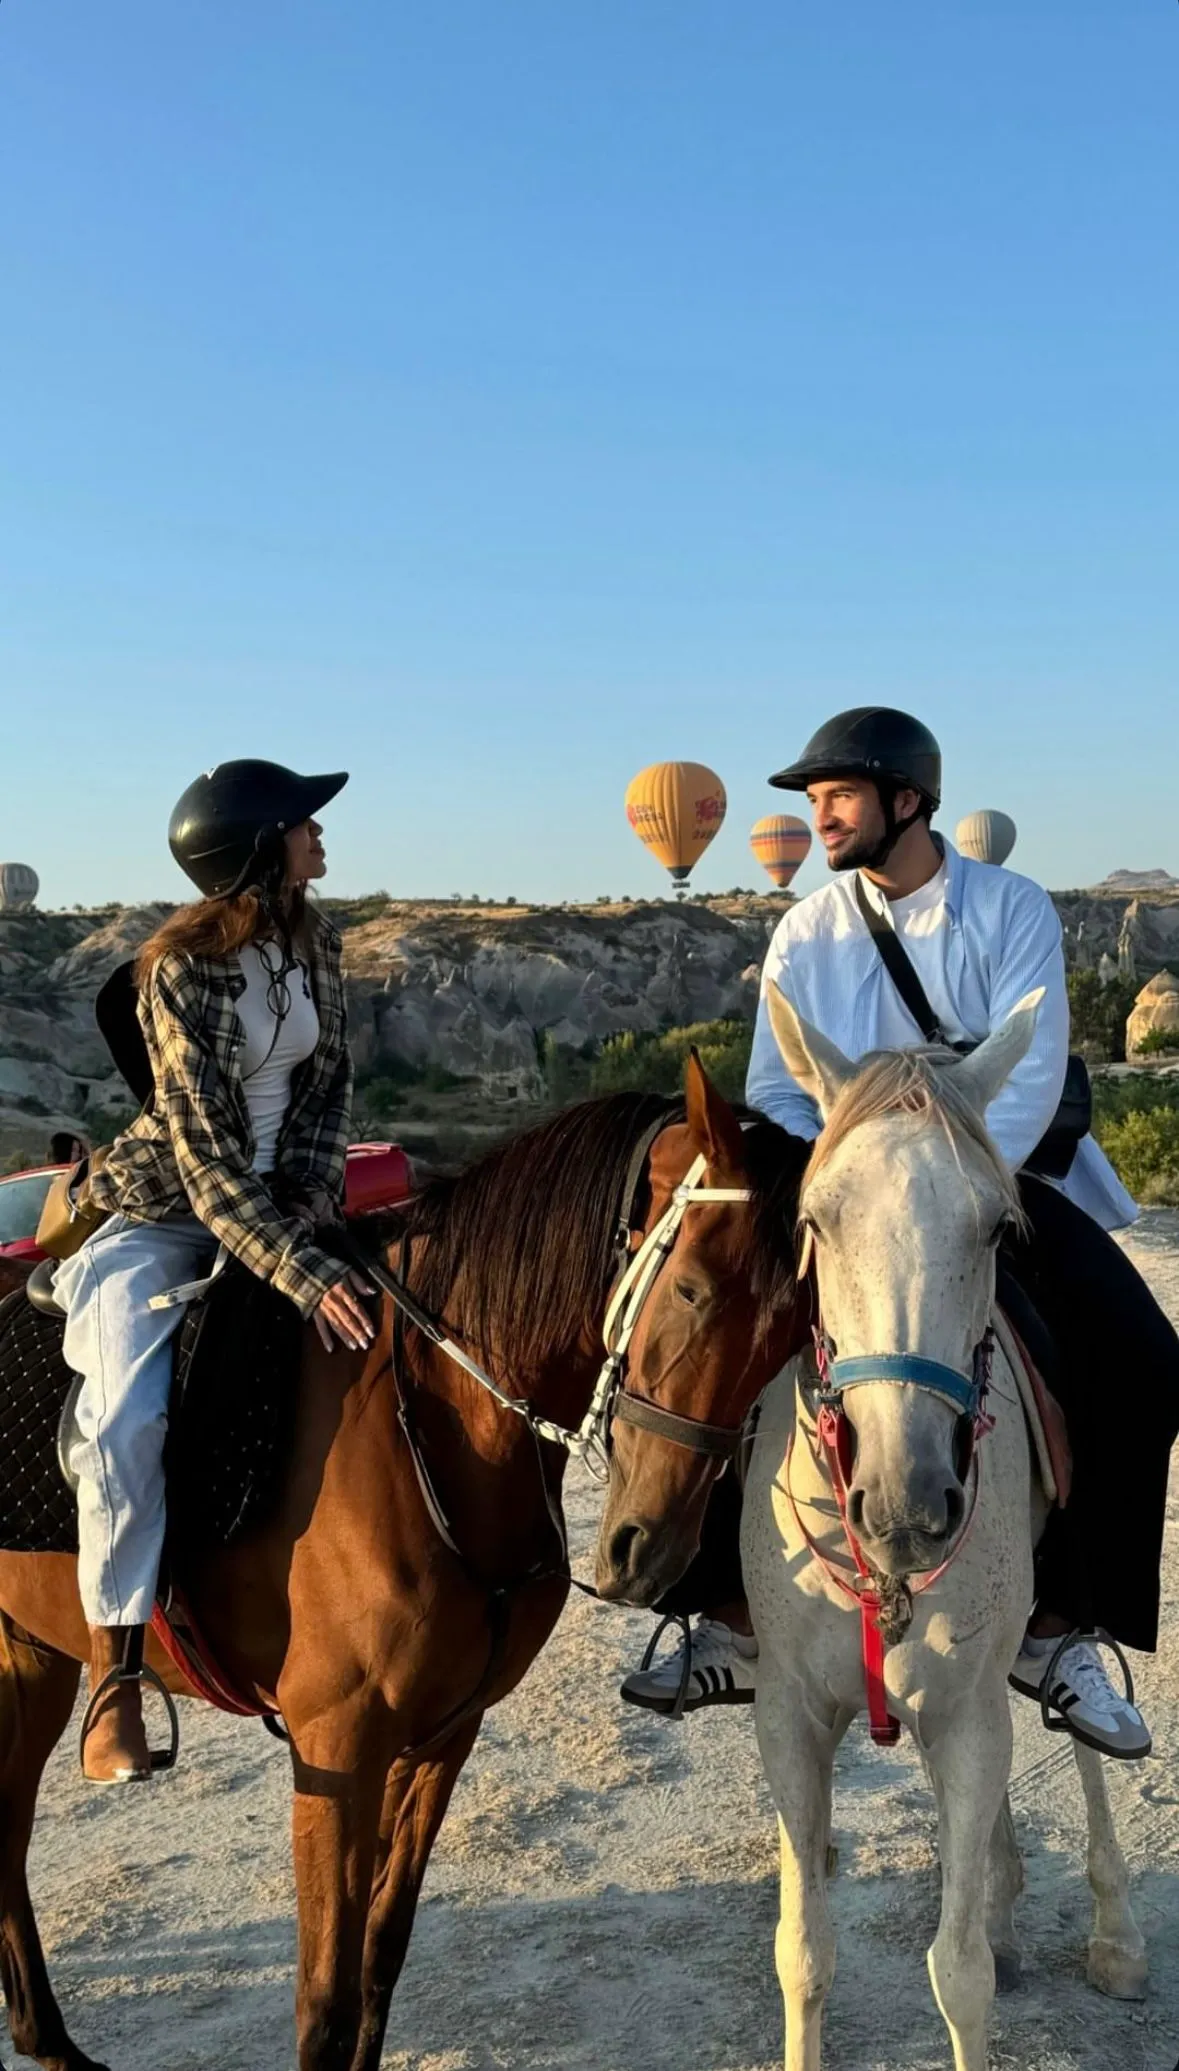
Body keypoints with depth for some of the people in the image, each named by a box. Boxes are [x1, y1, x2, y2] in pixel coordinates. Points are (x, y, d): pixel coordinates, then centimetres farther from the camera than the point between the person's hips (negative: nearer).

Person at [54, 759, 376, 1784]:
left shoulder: (315, 941, -2)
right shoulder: (180, 972, -21)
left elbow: (330, 1083, 6)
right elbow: (204, 1157, -24)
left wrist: (312, 1194, -10)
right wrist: (302, 1274, -31)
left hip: (281, 1201, 7)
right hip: (165, 1213, -6)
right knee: (127, 1417, -27)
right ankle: (114, 1679, -13)